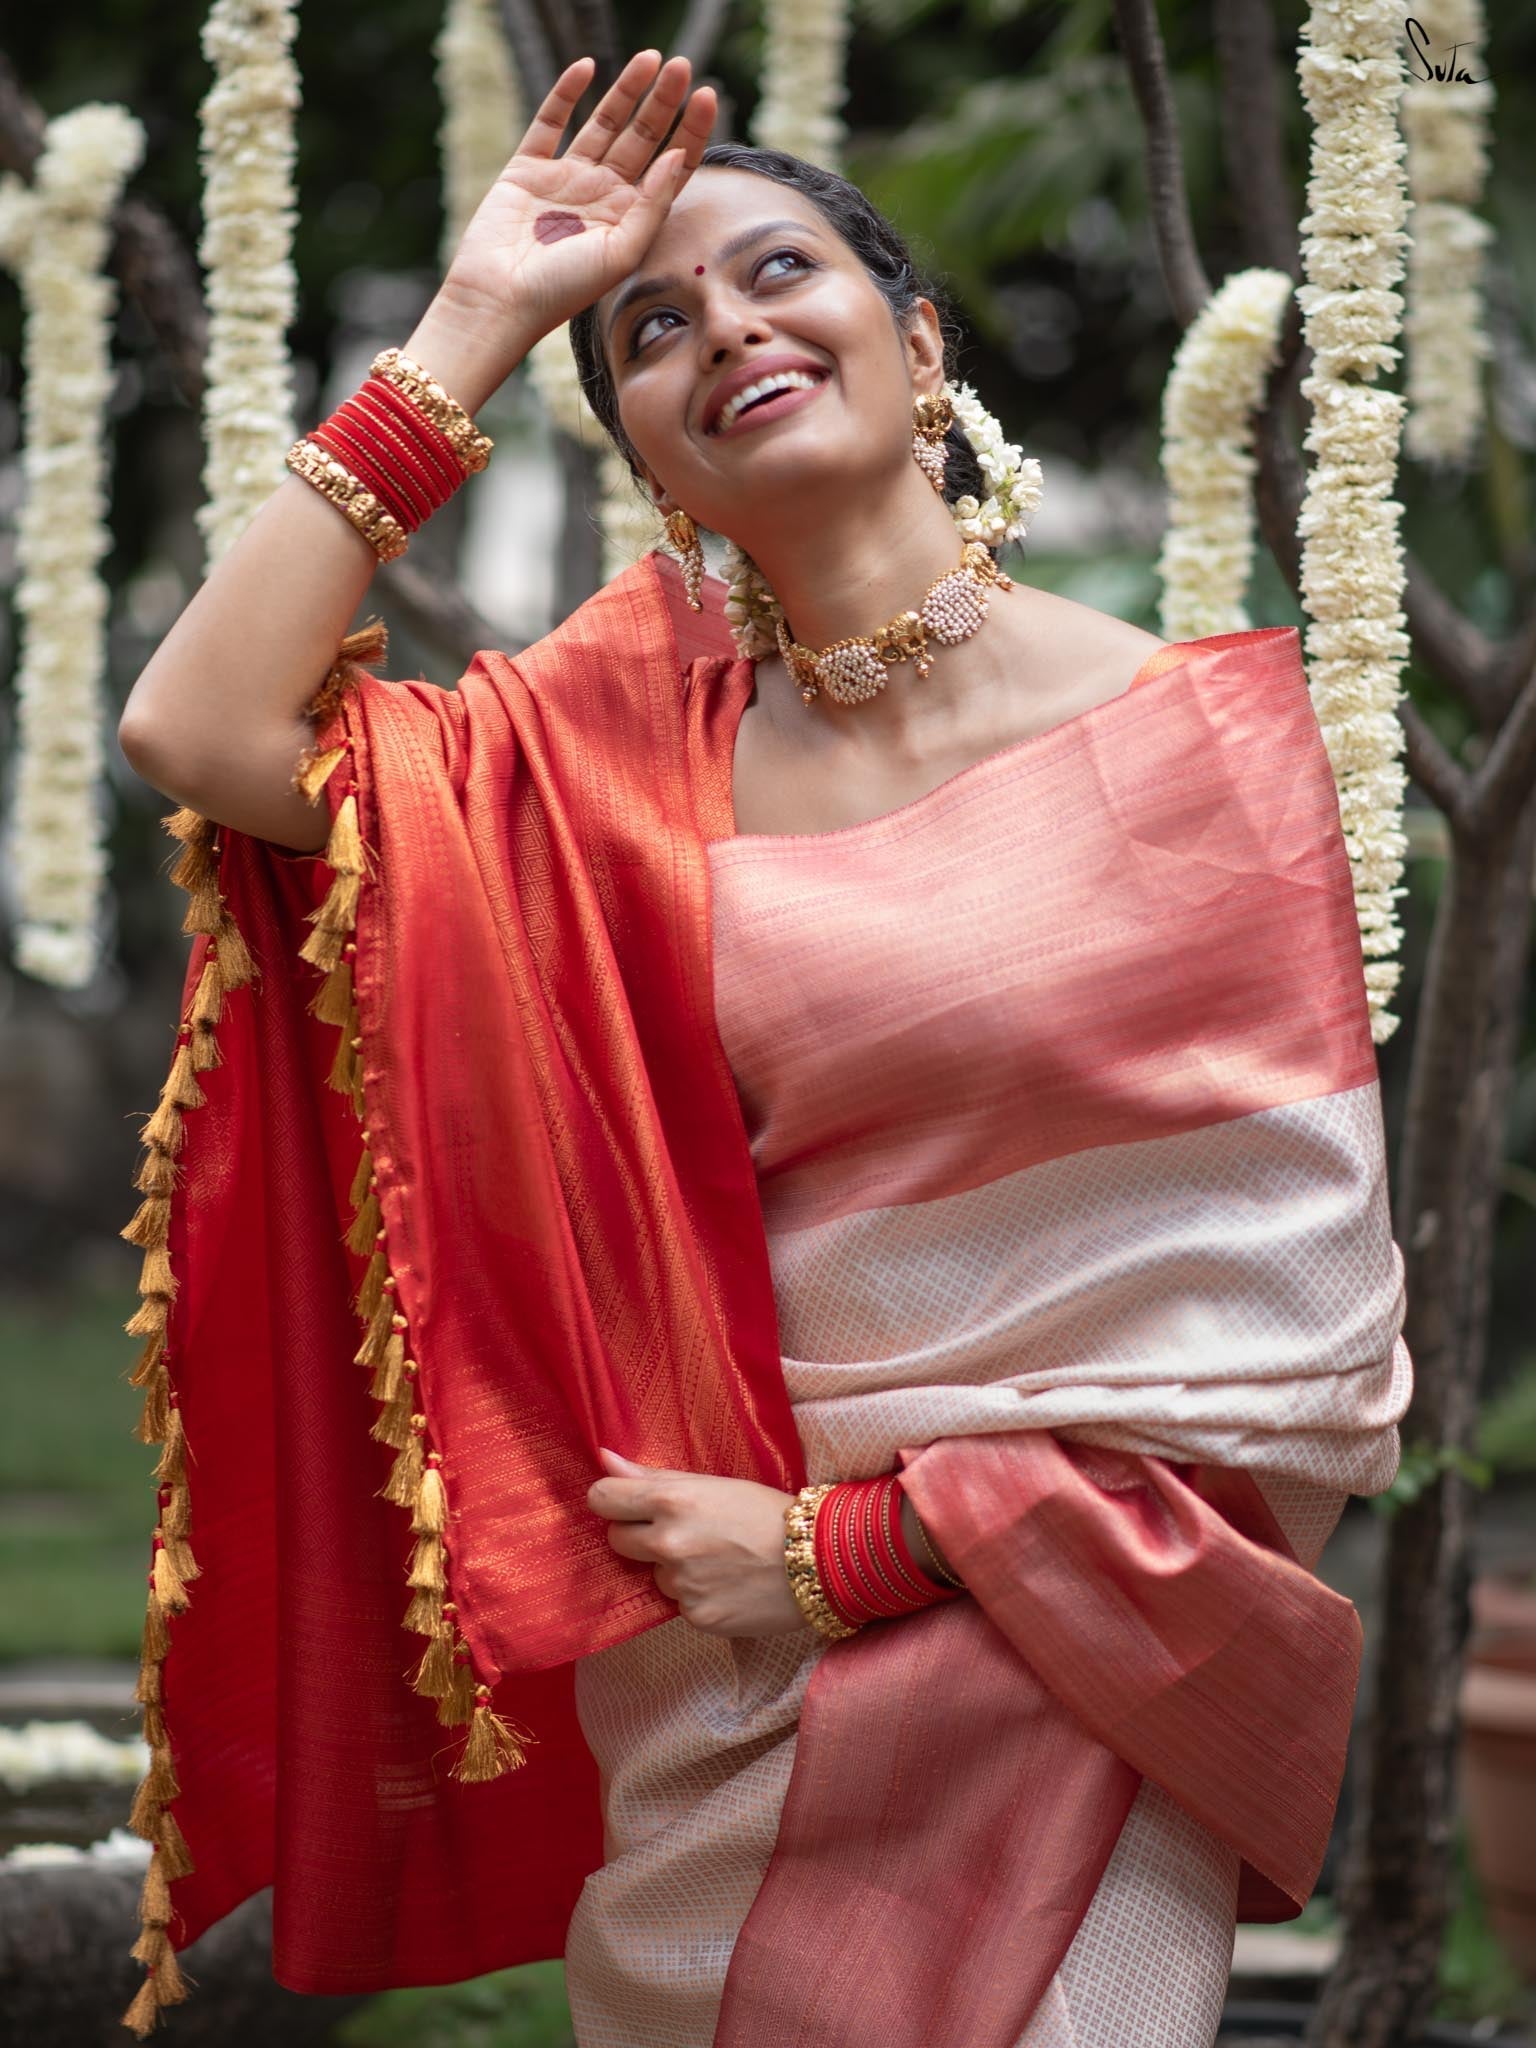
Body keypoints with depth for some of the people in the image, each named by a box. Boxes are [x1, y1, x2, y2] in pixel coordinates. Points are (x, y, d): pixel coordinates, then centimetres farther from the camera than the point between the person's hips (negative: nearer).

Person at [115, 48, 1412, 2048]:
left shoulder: (1189, 731, -7)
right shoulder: (638, 741, 3)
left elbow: (1296, 1334, -10)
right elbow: (203, 732, -11)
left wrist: (849, 1549, -12)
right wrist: (472, 327, -6)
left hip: (1054, 1711, -3)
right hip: (693, 1726, 3)